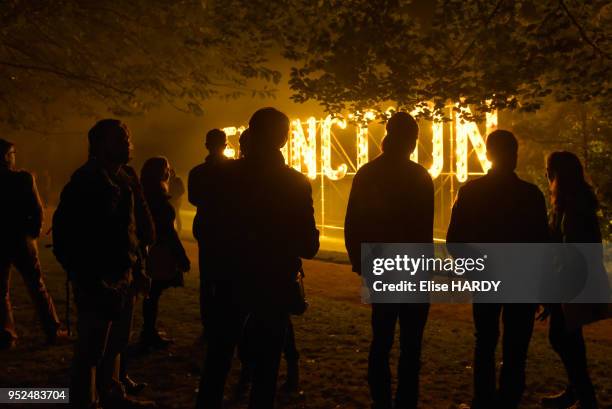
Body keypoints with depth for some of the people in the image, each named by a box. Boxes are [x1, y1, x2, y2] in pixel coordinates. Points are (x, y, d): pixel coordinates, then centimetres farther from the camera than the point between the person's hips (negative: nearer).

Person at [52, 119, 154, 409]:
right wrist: (88, 281, -19)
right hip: (98, 282, -8)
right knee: (91, 349, 1)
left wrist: (137, 269, 14)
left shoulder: (121, 181, 12)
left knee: (114, 343, 20)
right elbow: (64, 237, -17)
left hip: (122, 278, 8)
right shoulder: (85, 182, -14)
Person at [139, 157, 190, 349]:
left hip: (150, 252, 9)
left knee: (153, 292, 15)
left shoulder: (146, 194, 10)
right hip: (160, 253, -9)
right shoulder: (158, 196, -18)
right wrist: (182, 257, -16)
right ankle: (149, 334, 7)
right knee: (154, 292, -1)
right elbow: (167, 230, -20)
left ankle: (149, 333, 24)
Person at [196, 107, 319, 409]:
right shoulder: (296, 183, -10)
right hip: (275, 284, -1)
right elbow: (308, 246, -9)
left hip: (233, 279, 2)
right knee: (265, 367, 9)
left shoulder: (228, 174, -6)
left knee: (217, 361, 14)